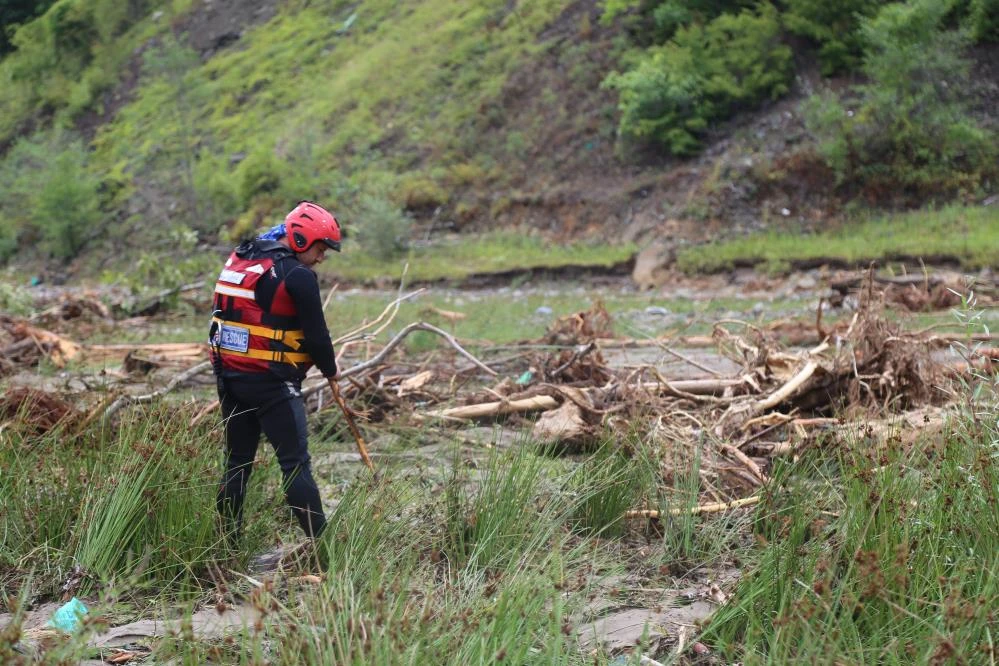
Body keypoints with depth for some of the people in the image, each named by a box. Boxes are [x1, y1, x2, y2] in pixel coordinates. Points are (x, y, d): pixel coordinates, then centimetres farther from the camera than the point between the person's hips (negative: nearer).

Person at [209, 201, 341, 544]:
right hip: (271, 383, -7)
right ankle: (319, 540, -2)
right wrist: (330, 369, 9)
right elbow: (316, 332, -9)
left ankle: (227, 538, 17)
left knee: (237, 460, 14)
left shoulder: (238, 259, 12)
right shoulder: (297, 275, -12)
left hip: (229, 375, 8)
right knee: (295, 463, -4)